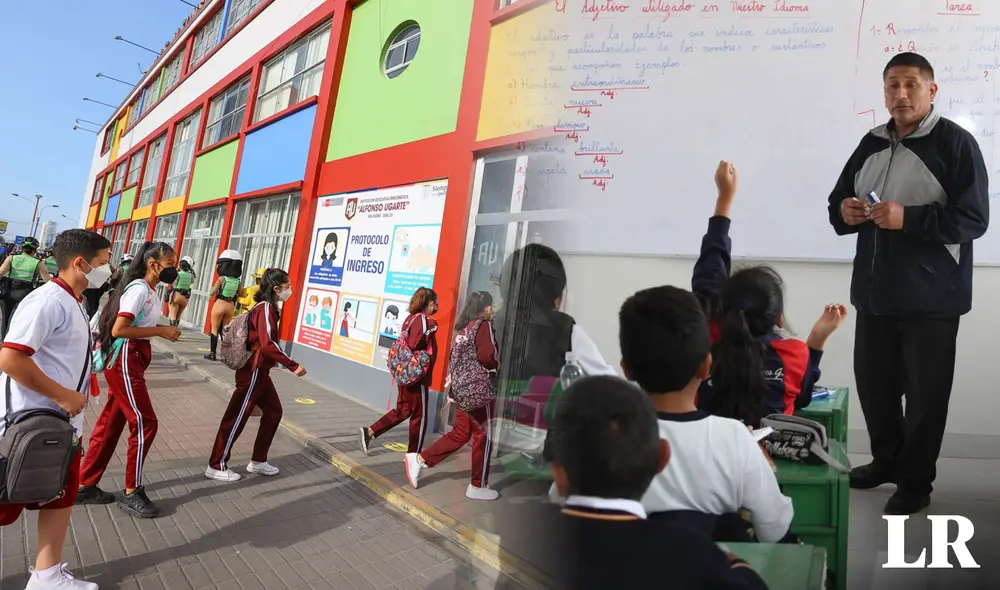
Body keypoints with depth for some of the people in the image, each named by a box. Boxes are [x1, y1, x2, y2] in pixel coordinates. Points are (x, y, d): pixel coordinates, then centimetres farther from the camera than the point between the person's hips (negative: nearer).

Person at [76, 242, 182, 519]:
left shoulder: (151, 291, 12)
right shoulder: (139, 289, -17)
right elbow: (118, 329, -24)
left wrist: (164, 329, 0)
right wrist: (160, 331, -19)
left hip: (132, 360, 10)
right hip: (124, 360, -10)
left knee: (110, 424, 15)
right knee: (145, 424, -4)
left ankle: (85, 486, 27)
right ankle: (131, 493, 8)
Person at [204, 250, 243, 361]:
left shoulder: (222, 279, -12)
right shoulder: (237, 281, 2)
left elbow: (211, 294, -7)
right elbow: (239, 295, 9)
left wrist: (214, 286, 10)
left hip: (220, 304, -4)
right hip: (230, 306, 5)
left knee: (215, 329, 7)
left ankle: (212, 353, 9)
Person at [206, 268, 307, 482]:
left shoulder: (267, 308, 13)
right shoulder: (265, 308, -18)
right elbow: (267, 344, -27)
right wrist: (293, 365, -25)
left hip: (260, 371, 10)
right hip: (253, 372, -10)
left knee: (273, 412, 14)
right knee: (237, 418, 0)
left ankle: (258, 461, 23)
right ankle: (216, 466, 13)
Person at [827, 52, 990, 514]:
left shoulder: (955, 142, -6)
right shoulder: (872, 143, 12)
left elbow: (973, 219, -13)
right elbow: (839, 200, 16)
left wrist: (909, 218, -24)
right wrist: (844, 212, -6)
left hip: (931, 296, -5)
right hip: (875, 292, 6)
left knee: (924, 392, 5)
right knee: (873, 382, 14)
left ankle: (915, 481, 22)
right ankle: (887, 460, 35)